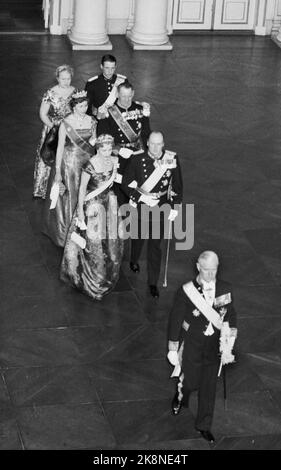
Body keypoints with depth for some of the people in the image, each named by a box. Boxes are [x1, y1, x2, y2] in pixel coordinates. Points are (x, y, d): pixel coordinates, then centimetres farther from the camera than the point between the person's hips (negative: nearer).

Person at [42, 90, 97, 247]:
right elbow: (60, 148, -9)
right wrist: (58, 172, -9)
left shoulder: (92, 122, -1)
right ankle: (67, 232, 19)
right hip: (69, 162, -4)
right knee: (70, 197, 4)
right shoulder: (66, 124, -13)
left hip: (87, 162, 4)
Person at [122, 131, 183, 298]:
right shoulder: (138, 160, -13)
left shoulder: (172, 159, -10)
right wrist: (141, 197, -20)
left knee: (155, 245, 2)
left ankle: (153, 282, 13)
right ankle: (134, 261, 54)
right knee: (139, 237, 23)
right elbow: (126, 183, -7)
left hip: (161, 209, 0)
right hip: (140, 207, 0)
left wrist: (175, 207, -2)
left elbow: (177, 185, 0)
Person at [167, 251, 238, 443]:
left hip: (214, 348, 3)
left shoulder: (225, 289, -8)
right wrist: (173, 349, -4)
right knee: (190, 382, 9)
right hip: (191, 347, -2)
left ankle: (204, 426, 29)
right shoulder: (186, 291, -16)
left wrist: (228, 345, 0)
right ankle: (180, 398, 46)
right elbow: (175, 320, -8)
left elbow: (231, 317, 4)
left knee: (209, 388, 11)